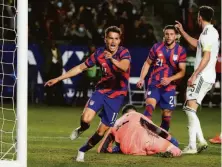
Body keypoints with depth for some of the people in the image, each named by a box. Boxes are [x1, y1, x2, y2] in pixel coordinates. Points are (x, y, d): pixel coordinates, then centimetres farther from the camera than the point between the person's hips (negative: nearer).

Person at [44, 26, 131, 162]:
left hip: (117, 95, -2)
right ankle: (82, 129, 13)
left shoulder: (124, 53, -15)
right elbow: (80, 68, 5)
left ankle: (83, 151, 24)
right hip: (102, 90, 2)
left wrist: (112, 59, -58)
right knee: (86, 119, -23)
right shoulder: (99, 53, -6)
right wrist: (58, 79, 5)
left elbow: (124, 67, -38)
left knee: (102, 131, -1)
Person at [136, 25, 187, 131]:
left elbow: (182, 71, -5)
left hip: (169, 87, 1)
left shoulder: (181, 51, -3)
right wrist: (141, 78, 2)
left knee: (167, 115, 5)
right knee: (149, 106, -24)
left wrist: (170, 79, -21)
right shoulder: (157, 47, 0)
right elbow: (148, 63, 12)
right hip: (154, 84, -1)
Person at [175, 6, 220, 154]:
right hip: (209, 77, 10)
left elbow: (206, 57, -21)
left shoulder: (207, 33, -14)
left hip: (202, 77, -10)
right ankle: (201, 141, 11)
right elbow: (196, 44, 35)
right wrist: (182, 31, 39)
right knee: (189, 108, 14)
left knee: (191, 109, -15)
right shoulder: (213, 32, 17)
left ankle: (192, 146, -19)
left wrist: (195, 75, -22)